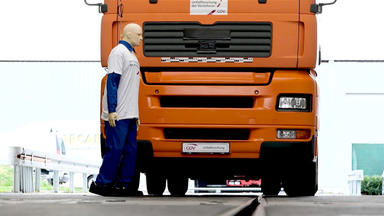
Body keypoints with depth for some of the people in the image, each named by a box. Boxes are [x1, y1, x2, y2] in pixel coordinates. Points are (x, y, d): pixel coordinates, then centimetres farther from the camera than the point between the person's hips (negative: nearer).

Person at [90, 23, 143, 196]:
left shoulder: (131, 54, 21)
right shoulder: (118, 52, -8)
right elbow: (112, 81, -15)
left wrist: (135, 114, 21)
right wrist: (111, 110, -21)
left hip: (129, 115, 9)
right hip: (118, 116, -9)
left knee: (130, 150, 7)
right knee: (115, 149, -9)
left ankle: (124, 185, 10)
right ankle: (101, 184, -4)